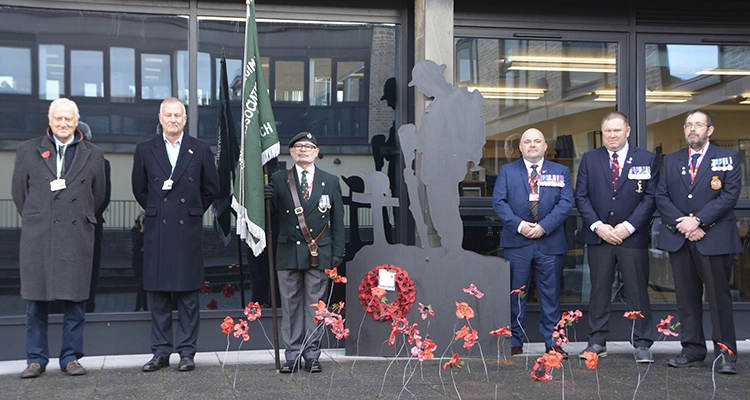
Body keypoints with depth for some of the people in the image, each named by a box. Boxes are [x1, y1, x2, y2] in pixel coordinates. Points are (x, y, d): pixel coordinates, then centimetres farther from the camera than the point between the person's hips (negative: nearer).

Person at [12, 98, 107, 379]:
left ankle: (71, 358, 12)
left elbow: (98, 195, 16)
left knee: (75, 300, 2)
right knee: (36, 300, 3)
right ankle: (36, 359, 13)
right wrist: (35, 218, 14)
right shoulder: (28, 150, 10)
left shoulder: (93, 155, 9)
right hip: (37, 237, 0)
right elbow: (19, 190, 14)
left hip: (77, 237, 0)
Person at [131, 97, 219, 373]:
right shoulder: (145, 150, 7)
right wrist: (157, 212, 12)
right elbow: (139, 189, 14)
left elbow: (211, 189, 11)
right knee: (157, 294, 4)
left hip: (188, 230, -1)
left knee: (189, 295, 2)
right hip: (156, 231, 1)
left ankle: (187, 352, 9)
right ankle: (161, 352, 12)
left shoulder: (201, 150, 5)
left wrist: (192, 212, 11)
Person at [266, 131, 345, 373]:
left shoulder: (331, 182, 9)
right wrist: (267, 199, -18)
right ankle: (293, 355, 12)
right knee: (290, 304, 4)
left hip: (319, 253, 0)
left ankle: (312, 355, 11)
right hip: (288, 252, 0)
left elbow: (337, 220, 8)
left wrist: (337, 252, 3)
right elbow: (272, 215, 3)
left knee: (315, 304, 3)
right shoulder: (278, 180, 7)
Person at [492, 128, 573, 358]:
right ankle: (515, 342, 11)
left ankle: (552, 343, 10)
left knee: (550, 294, 3)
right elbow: (498, 202, 1)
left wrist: (544, 226, -12)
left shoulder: (560, 172, 11)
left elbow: (566, 203, 0)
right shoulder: (507, 171, 10)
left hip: (550, 243, 0)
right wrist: (519, 225, -13)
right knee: (515, 294, 3)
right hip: (516, 243, 0)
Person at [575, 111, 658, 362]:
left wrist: (629, 226, -11)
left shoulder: (647, 160, 5)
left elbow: (651, 197, -1)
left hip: (633, 236, -1)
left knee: (638, 292, 1)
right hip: (598, 236, 2)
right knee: (599, 290, 6)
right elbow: (581, 197, 4)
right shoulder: (589, 159, 9)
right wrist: (597, 226, -8)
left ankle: (642, 345, 9)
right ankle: (597, 342, 14)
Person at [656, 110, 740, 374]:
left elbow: (730, 195, -7)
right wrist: (681, 223, -9)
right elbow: (661, 196, 6)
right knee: (686, 298, 6)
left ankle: (726, 355, 3)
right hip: (679, 238, 4)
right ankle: (692, 351, 13)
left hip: (714, 238, -3)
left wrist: (697, 220, -15)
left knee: (719, 297, -3)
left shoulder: (728, 158, 4)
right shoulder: (671, 161, 14)